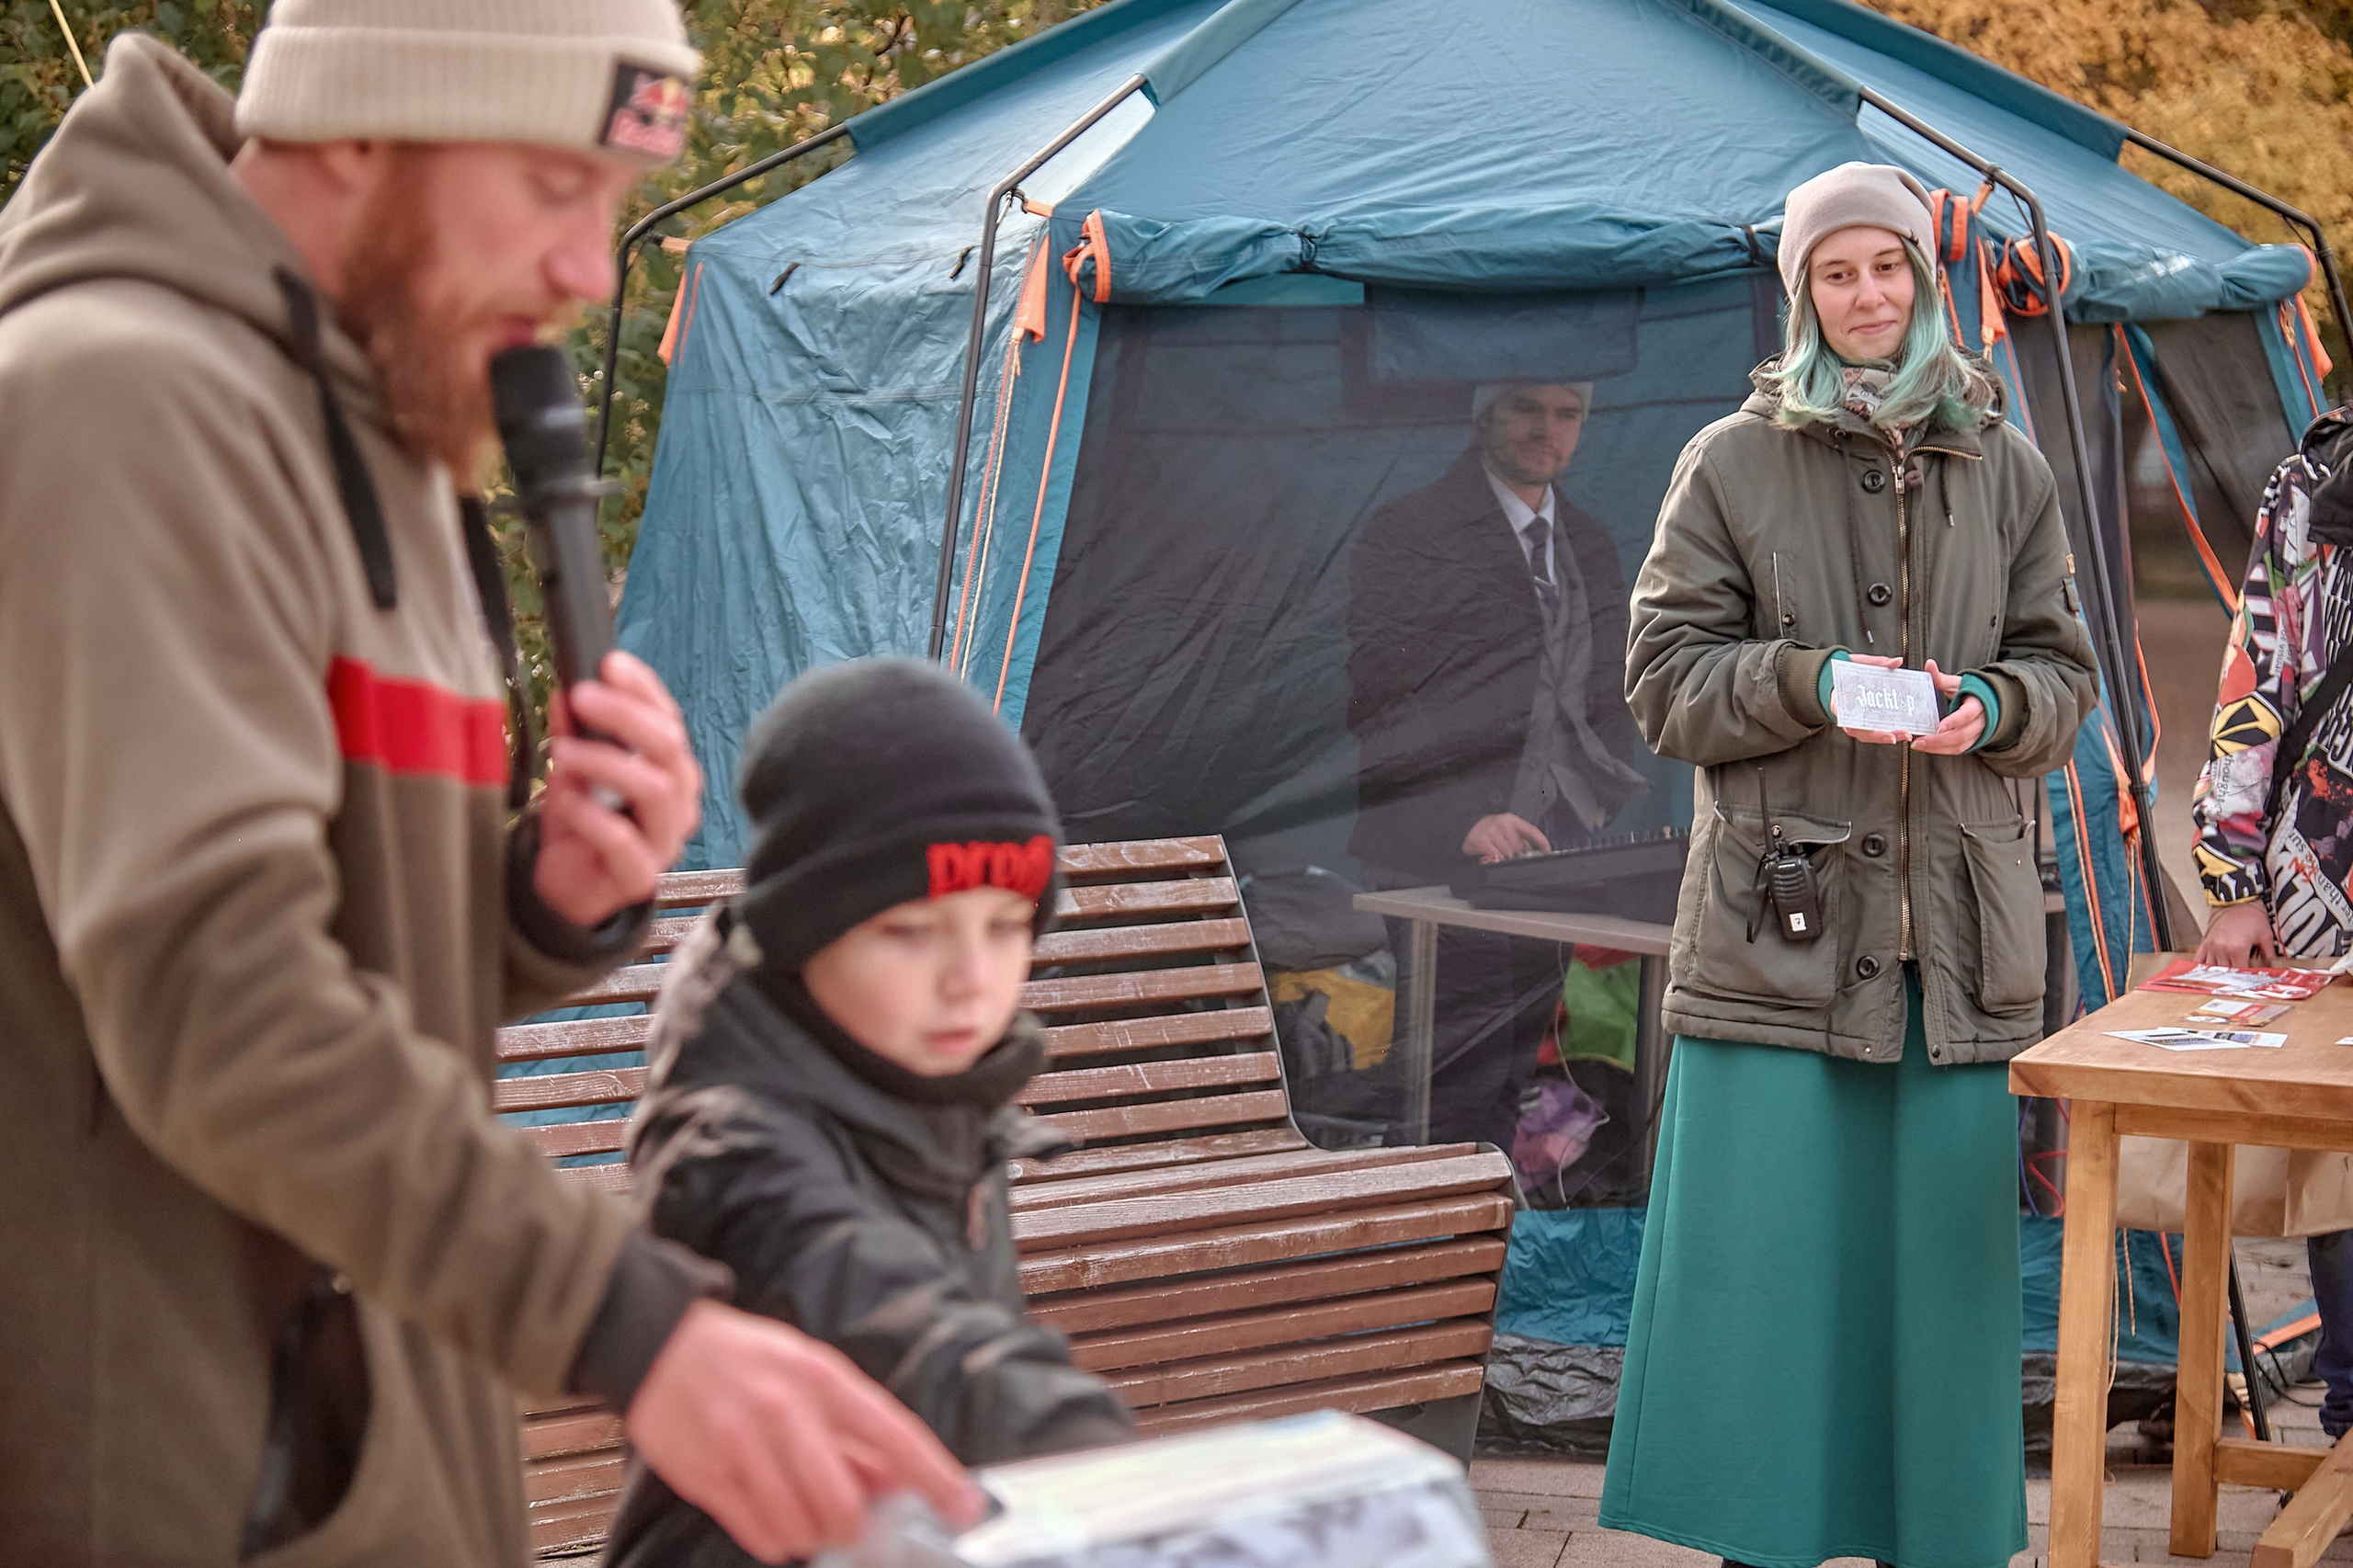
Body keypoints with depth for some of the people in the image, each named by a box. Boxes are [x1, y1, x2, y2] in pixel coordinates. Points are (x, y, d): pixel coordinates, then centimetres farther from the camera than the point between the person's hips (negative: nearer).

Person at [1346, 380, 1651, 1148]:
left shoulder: (1590, 545, 19)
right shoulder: (1407, 531, -1)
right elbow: (1377, 702, -7)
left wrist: (1600, 808, 6)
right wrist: (1462, 824, -18)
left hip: (1564, 854, 5)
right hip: (1446, 871, -5)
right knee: (1458, 1095, -9)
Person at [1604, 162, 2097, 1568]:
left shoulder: (2007, 471, 11)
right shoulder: (1733, 464, 3)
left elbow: (2063, 676, 13)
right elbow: (1667, 676, 1)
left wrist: (1991, 706, -9)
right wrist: (1807, 682, -15)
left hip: (1956, 923, 2)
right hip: (1781, 917, -2)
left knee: (1942, 1238, 4)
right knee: (1769, 1232, -3)